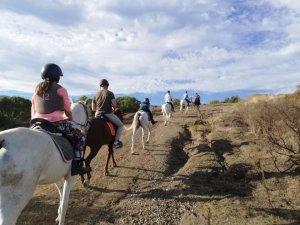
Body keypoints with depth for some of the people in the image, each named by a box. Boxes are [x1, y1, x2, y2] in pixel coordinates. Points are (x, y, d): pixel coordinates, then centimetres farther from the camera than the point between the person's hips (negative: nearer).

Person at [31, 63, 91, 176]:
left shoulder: (37, 89, 14)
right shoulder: (60, 90, -3)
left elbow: (33, 109, 17)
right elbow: (68, 110, 3)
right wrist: (71, 120, 20)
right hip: (56, 122, -7)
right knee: (80, 136, 6)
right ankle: (75, 165, -3)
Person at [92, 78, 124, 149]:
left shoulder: (96, 94, 9)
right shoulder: (110, 93, -4)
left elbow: (93, 108, 9)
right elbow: (114, 105, -13)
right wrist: (113, 109, 9)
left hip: (98, 115, 4)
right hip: (108, 114, -4)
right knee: (120, 125, 14)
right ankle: (116, 142, 2)